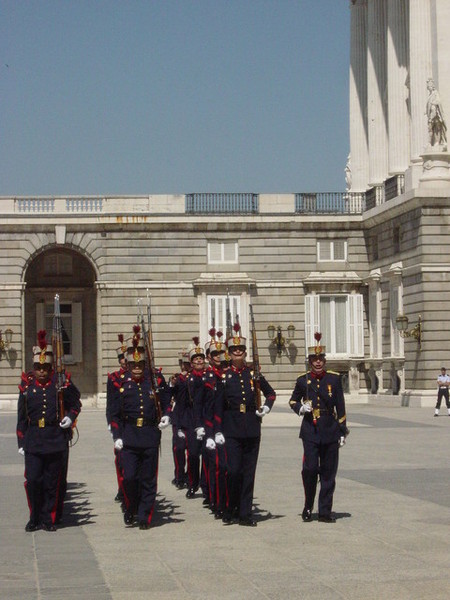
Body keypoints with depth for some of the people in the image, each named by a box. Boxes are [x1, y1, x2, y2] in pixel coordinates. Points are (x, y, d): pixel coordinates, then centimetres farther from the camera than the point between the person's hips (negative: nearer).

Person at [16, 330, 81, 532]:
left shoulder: (61, 382, 0)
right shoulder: (27, 385, 3)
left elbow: (76, 403, 14)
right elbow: (21, 417, 8)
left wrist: (70, 417, -6)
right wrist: (21, 442, 6)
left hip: (56, 439, 0)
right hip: (33, 440, 1)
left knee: (52, 482, 5)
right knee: (33, 480, -4)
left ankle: (49, 519, 16)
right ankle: (35, 518, 12)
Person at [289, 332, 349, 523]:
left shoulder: (334, 378, 4)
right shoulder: (303, 380, 3)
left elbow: (340, 407, 6)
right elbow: (293, 400, 18)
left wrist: (342, 431, 4)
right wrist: (300, 408, -5)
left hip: (330, 431, 1)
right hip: (310, 430, -1)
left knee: (328, 472, 4)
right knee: (310, 468, -10)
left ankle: (325, 511, 10)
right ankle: (308, 507, 9)